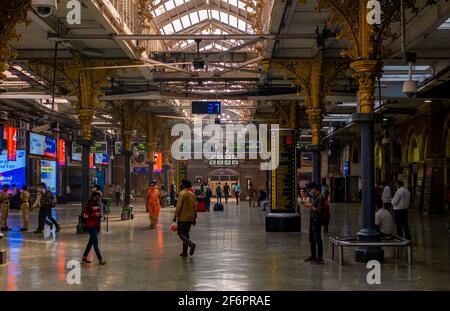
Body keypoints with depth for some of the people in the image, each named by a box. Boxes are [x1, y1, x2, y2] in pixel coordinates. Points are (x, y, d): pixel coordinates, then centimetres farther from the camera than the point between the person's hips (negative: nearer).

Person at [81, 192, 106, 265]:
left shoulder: (97, 204, 8)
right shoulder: (89, 205, -13)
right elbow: (84, 215, -15)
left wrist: (100, 215, 4)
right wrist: (94, 215, -23)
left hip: (97, 225, 8)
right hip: (91, 226, -8)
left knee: (91, 242, 15)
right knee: (95, 243, -6)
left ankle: (84, 257, 27)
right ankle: (100, 259, -4)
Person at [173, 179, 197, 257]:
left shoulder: (182, 193, -10)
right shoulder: (192, 194, 10)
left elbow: (179, 206, -16)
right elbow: (195, 206, 13)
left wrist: (175, 215, -12)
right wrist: (194, 217, 19)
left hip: (183, 217, -7)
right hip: (190, 218, 7)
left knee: (180, 233, -2)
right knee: (186, 233, 12)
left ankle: (191, 244, -24)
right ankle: (184, 252, 10)